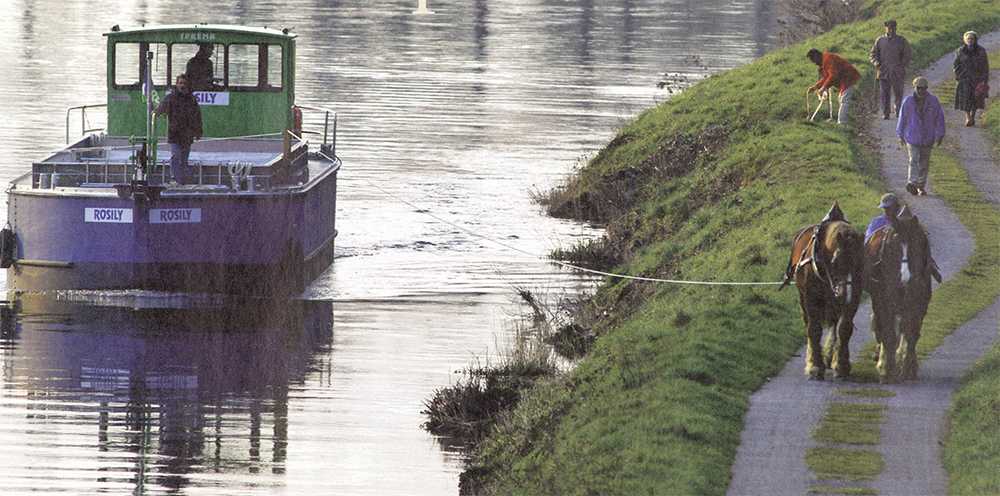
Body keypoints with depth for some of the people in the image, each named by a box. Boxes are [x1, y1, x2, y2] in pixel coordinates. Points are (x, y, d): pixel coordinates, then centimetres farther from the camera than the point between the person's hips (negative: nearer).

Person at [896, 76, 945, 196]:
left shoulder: (933, 101, 1)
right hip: (912, 137, -2)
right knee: (913, 160, -16)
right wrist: (901, 135, 12)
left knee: (924, 163, 7)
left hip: (927, 139, 2)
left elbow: (939, 118, 5)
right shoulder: (908, 101, 2)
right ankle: (912, 183, -28)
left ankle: (921, 186, 17)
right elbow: (902, 118, 10)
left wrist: (939, 135, 0)